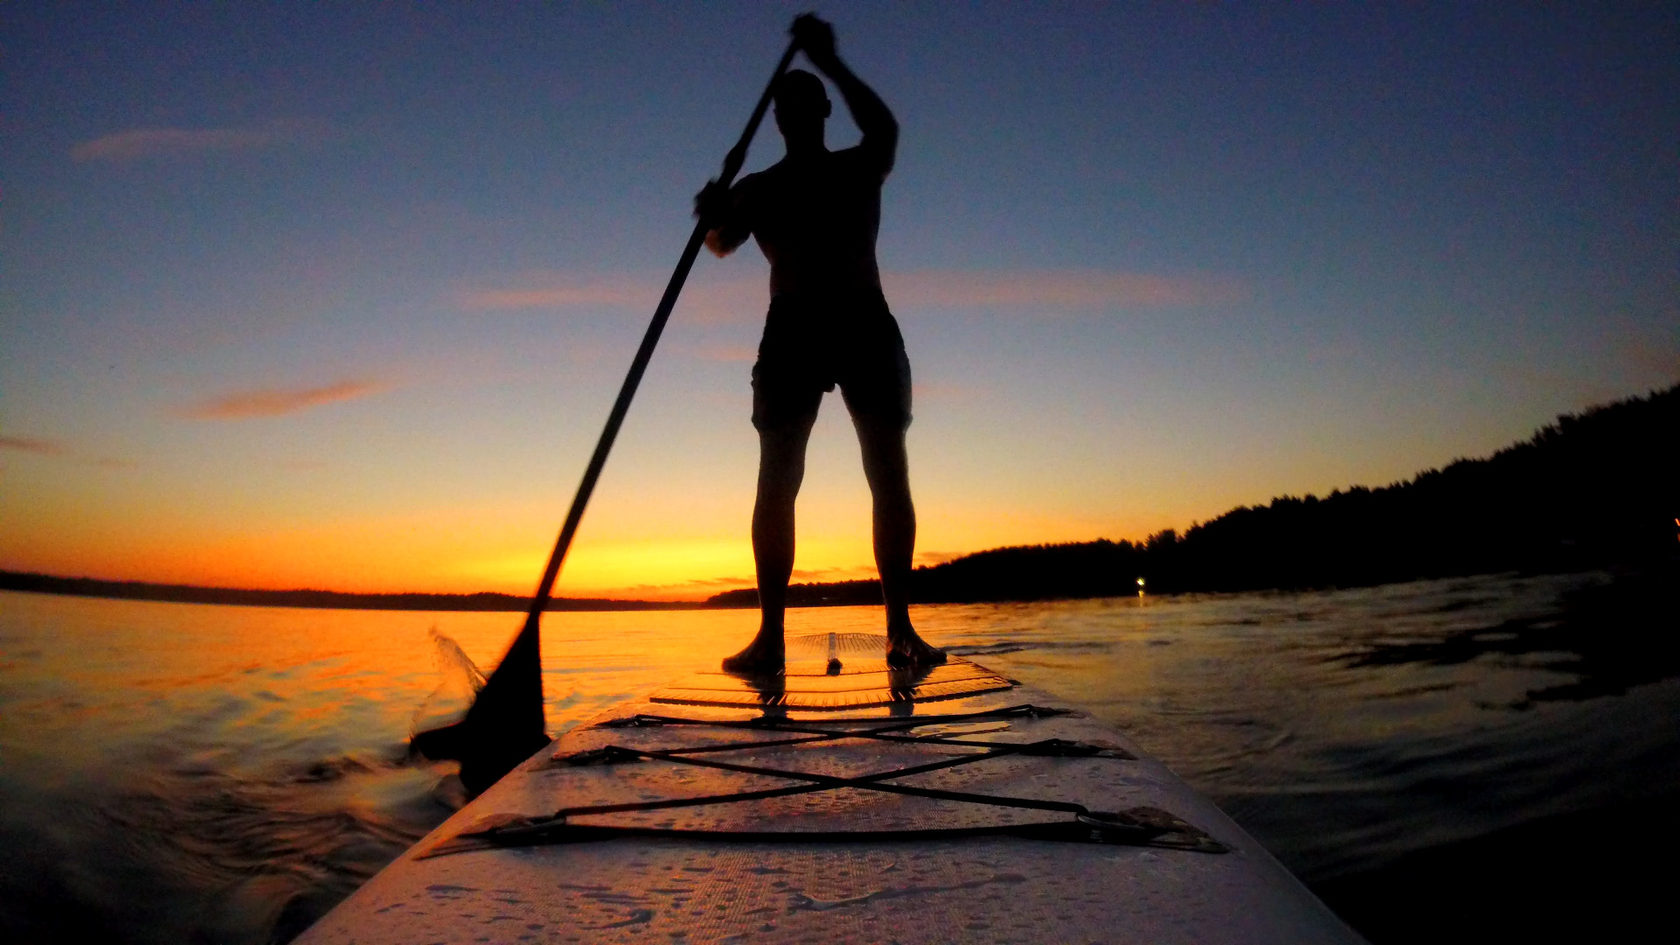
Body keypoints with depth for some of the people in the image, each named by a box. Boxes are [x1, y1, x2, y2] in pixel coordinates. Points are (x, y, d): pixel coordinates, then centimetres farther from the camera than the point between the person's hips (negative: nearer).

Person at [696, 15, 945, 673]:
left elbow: (884, 129, -7)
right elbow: (724, 243, 0)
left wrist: (828, 63, -13)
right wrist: (715, 218, -23)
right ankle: (770, 635, -5)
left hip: (866, 325, 0)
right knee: (776, 478, -8)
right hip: (792, 329, 0)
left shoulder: (860, 168, 14)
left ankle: (901, 629, -3)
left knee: (889, 474, -7)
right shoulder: (758, 188, 16)